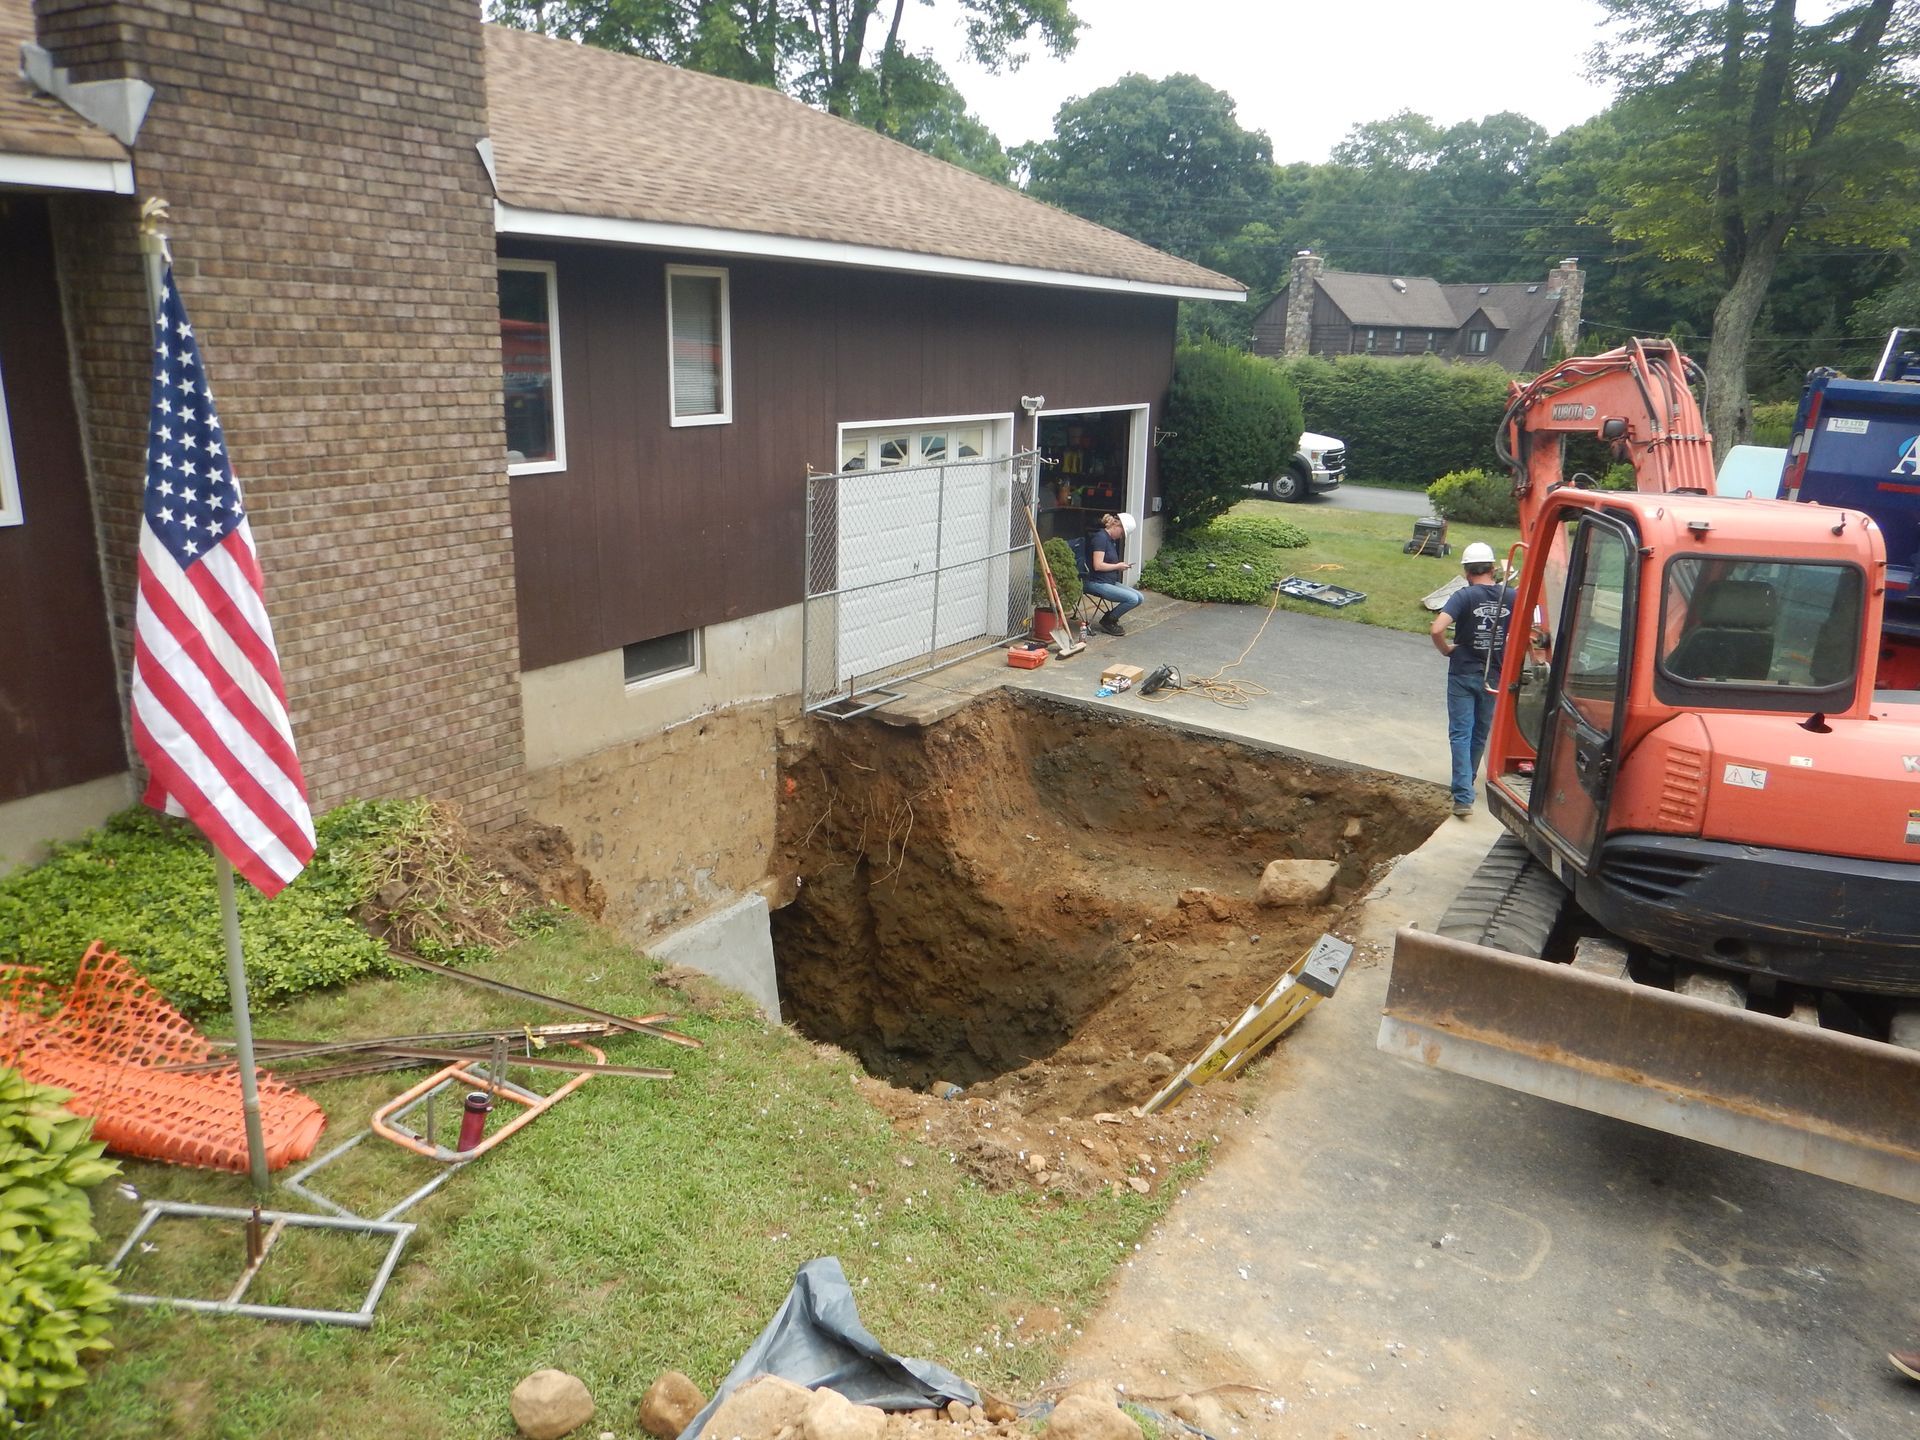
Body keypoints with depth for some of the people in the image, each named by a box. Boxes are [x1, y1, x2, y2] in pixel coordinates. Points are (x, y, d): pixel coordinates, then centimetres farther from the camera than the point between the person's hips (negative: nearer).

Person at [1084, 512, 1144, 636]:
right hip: (1097, 583, -10)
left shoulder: (1111, 540, 16)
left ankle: (1111, 617, 12)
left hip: (1111, 582, 10)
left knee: (1140, 597, -2)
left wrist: (1119, 566, 6)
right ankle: (1107, 621, -2)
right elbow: (1097, 565, -22)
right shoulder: (1101, 537, -14)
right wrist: (1118, 566, -9)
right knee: (1132, 599, -22)